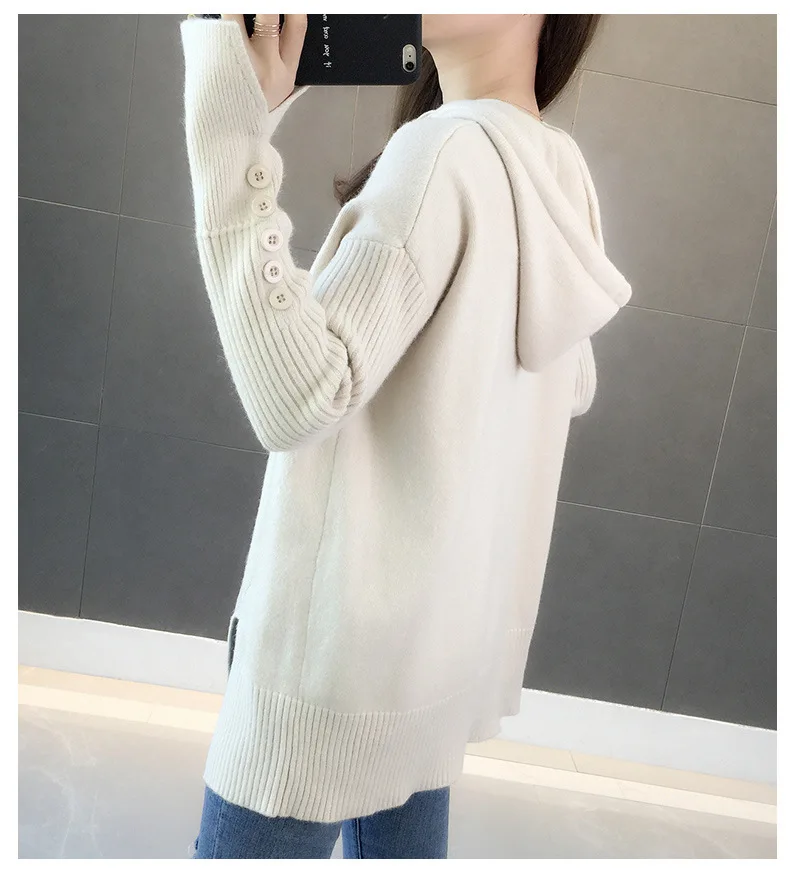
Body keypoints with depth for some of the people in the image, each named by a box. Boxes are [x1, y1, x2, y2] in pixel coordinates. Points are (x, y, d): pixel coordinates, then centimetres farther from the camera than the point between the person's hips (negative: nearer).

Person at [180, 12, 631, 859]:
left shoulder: (447, 151, -20)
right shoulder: (564, 173, 6)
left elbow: (296, 398, -28)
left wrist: (232, 135, -27)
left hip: (345, 627, -8)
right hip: (456, 618, 8)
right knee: (400, 837, 25)